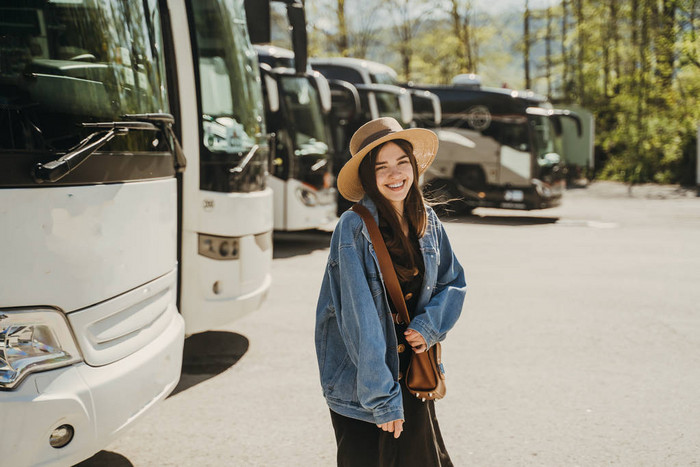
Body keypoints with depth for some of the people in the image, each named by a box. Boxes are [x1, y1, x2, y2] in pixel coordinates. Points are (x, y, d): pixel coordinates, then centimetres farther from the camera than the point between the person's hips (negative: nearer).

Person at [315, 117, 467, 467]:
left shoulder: (427, 222, 2)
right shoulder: (354, 228, -16)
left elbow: (454, 283, 14)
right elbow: (359, 318, -20)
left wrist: (429, 325, -7)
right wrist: (381, 397, -21)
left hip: (412, 369, 5)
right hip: (359, 381, -5)